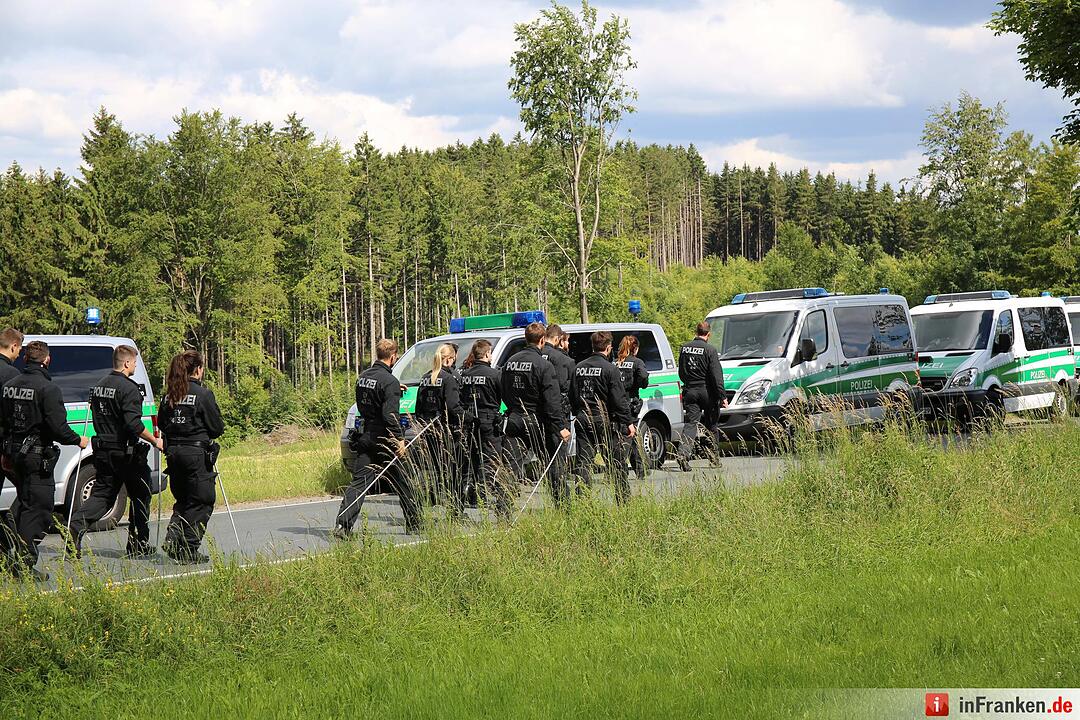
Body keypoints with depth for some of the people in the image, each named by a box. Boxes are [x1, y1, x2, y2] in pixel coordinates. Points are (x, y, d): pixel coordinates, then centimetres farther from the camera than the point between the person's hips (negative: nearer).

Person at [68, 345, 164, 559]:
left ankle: (77, 525, -17)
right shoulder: (128, 388, -16)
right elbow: (133, 424, -25)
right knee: (140, 497, 8)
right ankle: (138, 545, 13)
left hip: (103, 451, 7)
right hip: (127, 453, -7)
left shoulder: (98, 386, 10)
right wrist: (155, 441, -16)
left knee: (102, 495, 8)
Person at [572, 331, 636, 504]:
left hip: (583, 419, 5)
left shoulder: (579, 367, 8)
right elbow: (619, 399, -12)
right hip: (604, 421, -5)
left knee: (583, 463, 6)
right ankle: (624, 501, 6)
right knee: (617, 464, 3)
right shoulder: (610, 369, -10)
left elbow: (573, 395, 13)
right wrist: (629, 422, -7)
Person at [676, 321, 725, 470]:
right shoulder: (710, 350, -11)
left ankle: (683, 453, -23)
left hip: (690, 391, 3)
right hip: (707, 391, -3)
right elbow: (717, 375, -13)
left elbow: (681, 373, 16)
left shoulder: (684, 348, 6)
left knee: (691, 423, -1)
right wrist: (722, 396, -11)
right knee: (711, 426, 10)